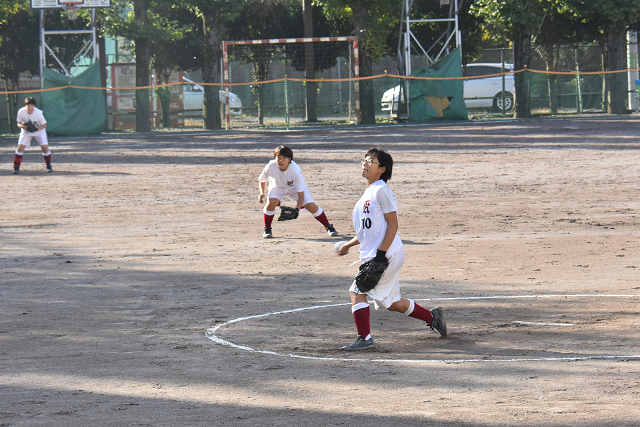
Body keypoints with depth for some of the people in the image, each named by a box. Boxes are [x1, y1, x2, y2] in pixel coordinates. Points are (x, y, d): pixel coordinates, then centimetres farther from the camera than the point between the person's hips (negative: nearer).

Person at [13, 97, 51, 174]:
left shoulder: (38, 113, -27)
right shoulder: (21, 112, -22)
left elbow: (44, 125, -15)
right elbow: (19, 123, -8)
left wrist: (37, 129, -32)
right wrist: (22, 126, -32)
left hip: (39, 131, -1)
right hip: (26, 132, 1)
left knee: (45, 147, -12)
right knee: (20, 147, -13)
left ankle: (49, 166, 9)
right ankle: (16, 167, -2)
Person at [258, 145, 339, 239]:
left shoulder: (295, 170, -36)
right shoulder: (270, 167, -32)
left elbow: (301, 195, -31)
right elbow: (262, 181, -9)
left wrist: (296, 209, -44)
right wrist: (262, 193, -27)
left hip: (295, 188, -1)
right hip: (277, 187, 1)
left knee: (311, 206, -14)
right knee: (271, 202, -28)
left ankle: (328, 227, 8)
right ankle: (267, 229, -6)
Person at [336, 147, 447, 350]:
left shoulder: (381, 191, -11)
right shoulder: (368, 193, 17)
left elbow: (393, 224, -16)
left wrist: (381, 253, -21)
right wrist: (348, 245, 23)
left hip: (388, 254, -10)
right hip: (372, 255, 10)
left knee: (357, 291, -13)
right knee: (391, 302, 14)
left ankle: (364, 338, -11)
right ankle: (431, 316, 28)